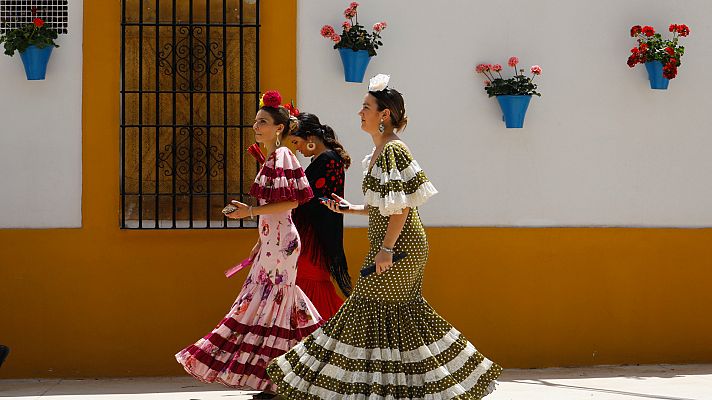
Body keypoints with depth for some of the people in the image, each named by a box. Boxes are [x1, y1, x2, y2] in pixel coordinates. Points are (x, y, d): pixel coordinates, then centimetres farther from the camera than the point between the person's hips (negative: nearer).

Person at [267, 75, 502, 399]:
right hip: (400, 247, 10)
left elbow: (402, 205, -21)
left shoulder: (393, 151, -15)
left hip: (398, 246, -10)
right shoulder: (379, 153, 15)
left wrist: (386, 248, -24)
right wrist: (350, 208, 18)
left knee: (372, 310, -5)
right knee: (404, 312, 12)